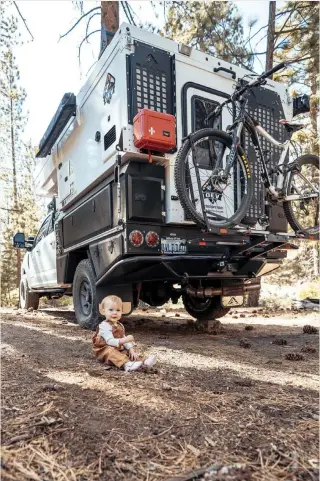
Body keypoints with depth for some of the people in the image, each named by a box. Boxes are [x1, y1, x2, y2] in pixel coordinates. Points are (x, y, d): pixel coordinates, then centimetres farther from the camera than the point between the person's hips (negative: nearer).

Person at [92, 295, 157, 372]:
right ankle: (127, 364, -56)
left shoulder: (120, 326, 12)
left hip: (118, 350, 8)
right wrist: (125, 340, -36)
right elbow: (110, 341, -28)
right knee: (111, 351, -35)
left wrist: (131, 349, -5)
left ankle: (143, 361, -31)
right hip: (104, 351, -8)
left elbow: (124, 339, 13)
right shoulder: (104, 326, -18)